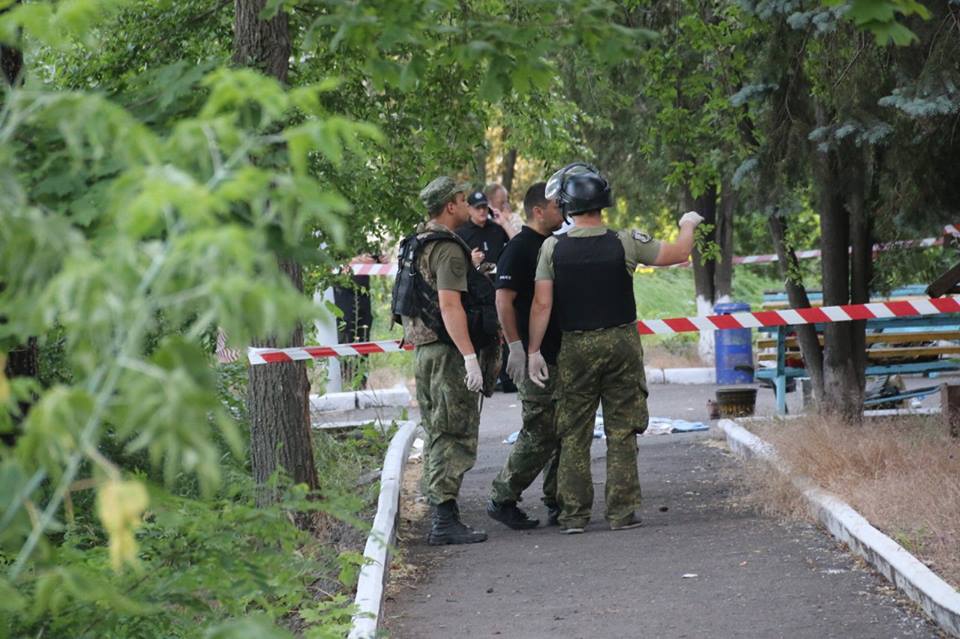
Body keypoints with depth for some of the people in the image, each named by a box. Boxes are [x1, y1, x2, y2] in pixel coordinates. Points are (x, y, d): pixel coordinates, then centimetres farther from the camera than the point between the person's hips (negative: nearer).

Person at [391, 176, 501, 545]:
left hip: (425, 349, 10)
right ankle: (445, 521, -11)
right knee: (456, 436, -8)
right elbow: (450, 306, -23)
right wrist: (470, 356, -25)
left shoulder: (417, 244, 16)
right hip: (447, 350, -10)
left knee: (438, 436, 13)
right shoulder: (447, 249, -15)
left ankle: (440, 515, 17)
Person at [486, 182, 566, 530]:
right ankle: (502, 499, 2)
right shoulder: (518, 249, -11)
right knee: (539, 433, -8)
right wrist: (516, 347, -22)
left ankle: (557, 502, 16)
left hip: (560, 354, 9)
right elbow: (504, 300, -17)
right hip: (534, 357, -9)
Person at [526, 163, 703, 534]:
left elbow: (542, 304, -7)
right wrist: (687, 226, 25)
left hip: (575, 347, 0)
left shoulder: (553, 249, -7)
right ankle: (621, 512, 5)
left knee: (574, 433, 8)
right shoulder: (625, 243, -7)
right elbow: (678, 254, 4)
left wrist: (533, 351, 0)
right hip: (621, 343, 0)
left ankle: (573, 513, 7)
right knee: (621, 432, 6)